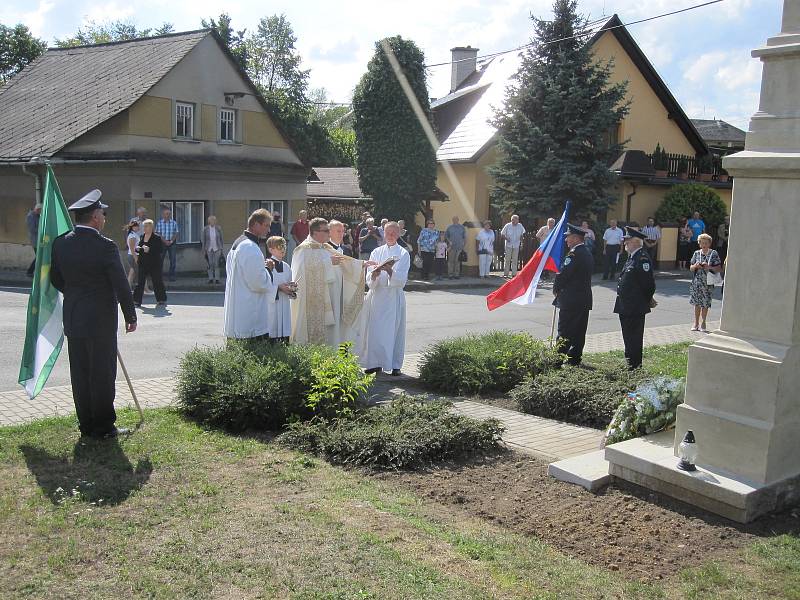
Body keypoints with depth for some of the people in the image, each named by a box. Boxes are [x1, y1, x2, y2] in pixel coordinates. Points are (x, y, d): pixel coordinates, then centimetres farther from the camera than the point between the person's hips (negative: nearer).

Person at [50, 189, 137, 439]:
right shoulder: (105, 246, -15)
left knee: (80, 373, 12)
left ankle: (86, 425, 20)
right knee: (102, 373, 4)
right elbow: (121, 286, -12)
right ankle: (103, 427, 11)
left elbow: (55, 279, 12)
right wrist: (131, 316, -2)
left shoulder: (61, 243, 1)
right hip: (101, 320, -6)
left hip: (72, 319, 6)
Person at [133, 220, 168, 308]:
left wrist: (149, 250, -24)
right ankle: (137, 301, 8)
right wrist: (138, 249, -1)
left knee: (157, 282, 2)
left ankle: (162, 300, 15)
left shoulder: (157, 237, -8)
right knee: (140, 282, 3)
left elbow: (161, 250, -15)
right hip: (143, 263, 5)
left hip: (155, 264, -5)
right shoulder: (141, 236, 11)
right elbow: (139, 247, 22)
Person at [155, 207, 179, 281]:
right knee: (160, 259, 1)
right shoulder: (159, 223, 1)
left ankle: (172, 276, 7)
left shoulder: (174, 223, 3)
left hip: (172, 243, 1)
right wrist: (165, 241, -14)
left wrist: (171, 241, -11)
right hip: (162, 243, -1)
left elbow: (176, 233, 1)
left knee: (173, 260, 0)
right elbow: (158, 234, -3)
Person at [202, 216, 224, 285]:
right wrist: (203, 250, 0)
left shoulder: (218, 228, -1)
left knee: (216, 263, -3)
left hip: (217, 248, 0)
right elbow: (202, 240, 2)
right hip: (209, 249, 0)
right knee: (210, 264, 1)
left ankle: (217, 279, 1)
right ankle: (211, 278, 8)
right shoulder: (205, 229, -3)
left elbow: (221, 239, 5)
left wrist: (221, 248, 4)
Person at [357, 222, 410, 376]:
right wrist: (374, 274, -19)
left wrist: (390, 270, -24)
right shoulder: (376, 252, 9)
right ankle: (375, 362, 11)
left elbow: (401, 280, -8)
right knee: (374, 330, 1)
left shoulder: (403, 254, 2)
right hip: (376, 295, 2)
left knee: (394, 330, -1)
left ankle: (395, 365, 7)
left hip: (394, 296, -2)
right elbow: (369, 281, 3)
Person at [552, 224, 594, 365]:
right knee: (579, 331, 12)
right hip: (585, 299, 9)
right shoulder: (588, 254, 13)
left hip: (570, 300, -9)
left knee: (564, 332, -4)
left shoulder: (574, 254, -16)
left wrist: (556, 289, 0)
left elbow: (563, 274, -18)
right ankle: (575, 358, 18)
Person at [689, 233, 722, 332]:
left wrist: (709, 267, -17)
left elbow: (719, 268, -2)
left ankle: (703, 323, 17)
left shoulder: (713, 253, -2)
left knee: (705, 304, 1)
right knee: (697, 303, 8)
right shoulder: (696, 253, 6)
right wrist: (696, 266, -11)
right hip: (696, 282, 2)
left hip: (707, 283, -2)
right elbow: (691, 268, 10)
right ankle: (696, 323, 19)